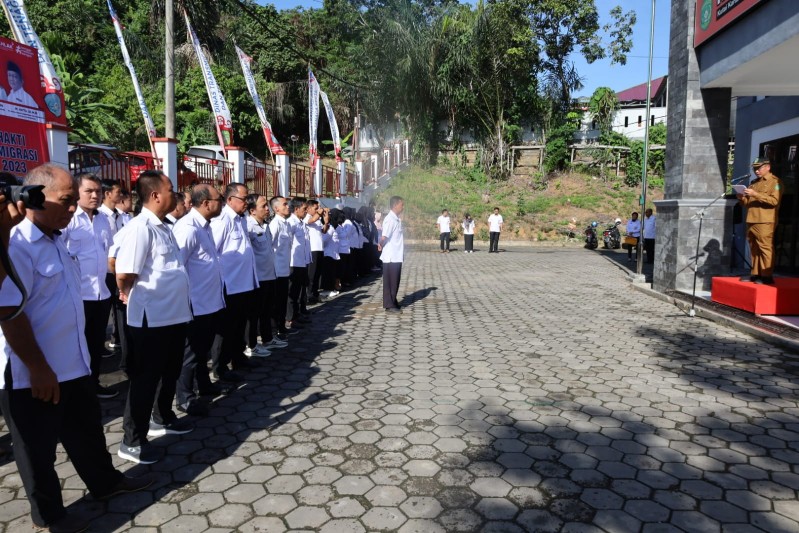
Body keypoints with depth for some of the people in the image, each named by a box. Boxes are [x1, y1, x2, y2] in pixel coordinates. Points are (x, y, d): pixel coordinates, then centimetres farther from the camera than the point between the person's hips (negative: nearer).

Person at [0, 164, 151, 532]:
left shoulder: (53, 239, 7)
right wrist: (38, 368, -21)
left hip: (72, 364, 9)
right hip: (32, 374, -8)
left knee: (87, 429, 23)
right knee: (38, 448, 13)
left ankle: (104, 481, 42)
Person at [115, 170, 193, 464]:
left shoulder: (163, 227, 10)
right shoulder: (140, 228, -19)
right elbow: (124, 275, -24)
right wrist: (129, 295, -6)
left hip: (174, 314, 9)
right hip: (151, 318, -9)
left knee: (170, 371, 22)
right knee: (145, 378, 3)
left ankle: (163, 418, 42)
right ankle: (132, 441, 18)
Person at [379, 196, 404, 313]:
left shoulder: (397, 219, 13)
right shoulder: (390, 219, -17)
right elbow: (384, 236, -28)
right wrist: (381, 244, -13)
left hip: (397, 256, 9)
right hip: (391, 256, -9)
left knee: (395, 281, 16)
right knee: (390, 281, 0)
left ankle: (393, 302, 27)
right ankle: (389, 305, 7)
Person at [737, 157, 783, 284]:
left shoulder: (775, 181, 1)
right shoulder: (754, 183, 24)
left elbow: (774, 200, -13)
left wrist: (755, 194, -20)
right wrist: (742, 198, 4)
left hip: (765, 222, -7)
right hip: (751, 221, 7)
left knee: (765, 248, -9)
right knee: (754, 249, 7)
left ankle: (767, 276, -8)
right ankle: (755, 274, 11)